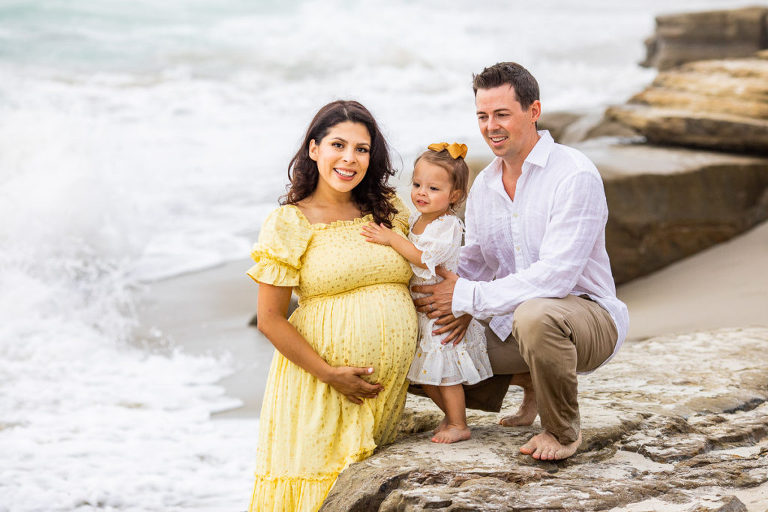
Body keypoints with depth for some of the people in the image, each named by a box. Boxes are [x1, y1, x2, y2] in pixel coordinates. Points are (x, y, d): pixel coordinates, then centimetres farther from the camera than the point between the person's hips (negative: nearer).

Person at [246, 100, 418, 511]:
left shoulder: (388, 210, 8)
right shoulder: (290, 222, -6)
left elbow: (417, 278, 23)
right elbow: (269, 319, -7)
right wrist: (330, 373, -14)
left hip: (391, 382, 4)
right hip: (320, 384, -4)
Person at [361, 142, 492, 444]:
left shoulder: (448, 226, -18)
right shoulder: (415, 221, 7)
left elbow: (424, 258, -27)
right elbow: (404, 261, 21)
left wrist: (392, 239, -28)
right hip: (417, 308, 8)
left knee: (444, 371, -2)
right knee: (425, 374, 14)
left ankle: (459, 425, 11)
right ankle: (451, 415, 32)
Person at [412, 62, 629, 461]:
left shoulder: (574, 176, -17)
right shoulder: (483, 185, 7)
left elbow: (555, 276, -25)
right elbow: (473, 262, 12)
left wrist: (469, 297, -23)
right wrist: (463, 310, -11)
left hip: (587, 314, -7)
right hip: (511, 325, 7)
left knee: (536, 315, -41)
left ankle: (563, 429, -13)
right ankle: (531, 382, 17)